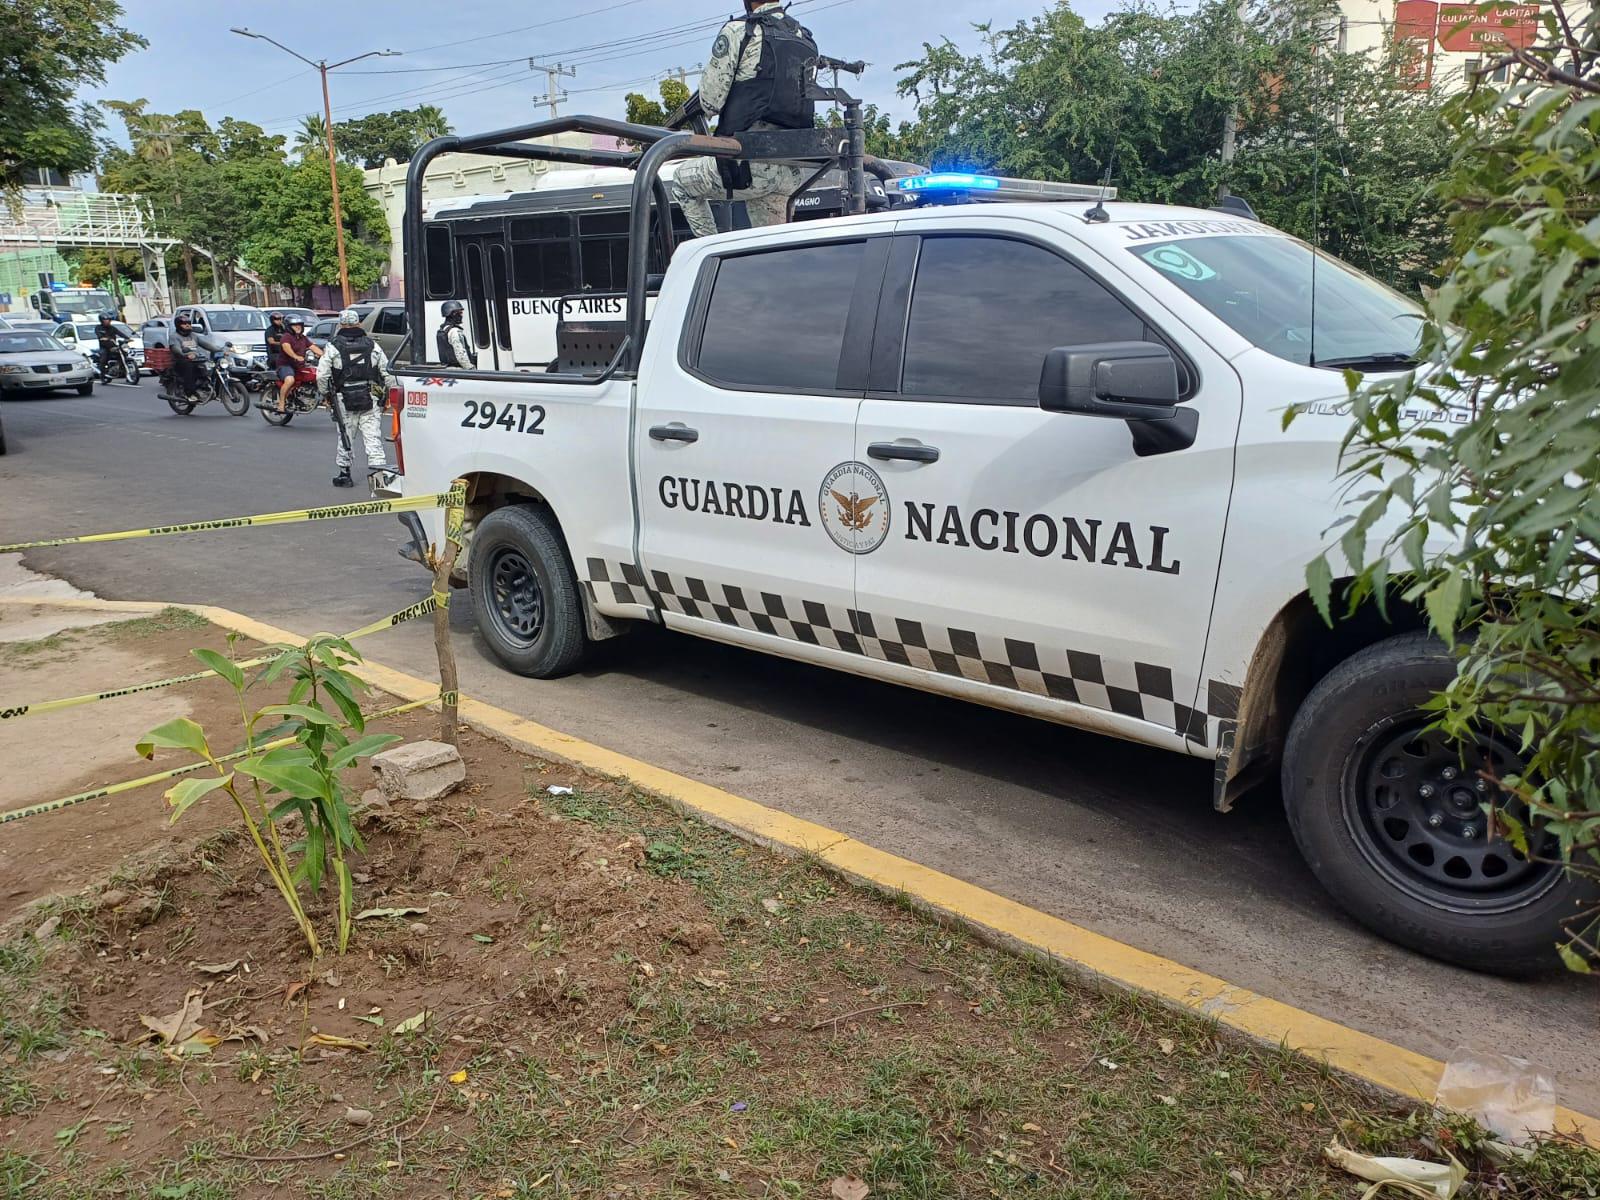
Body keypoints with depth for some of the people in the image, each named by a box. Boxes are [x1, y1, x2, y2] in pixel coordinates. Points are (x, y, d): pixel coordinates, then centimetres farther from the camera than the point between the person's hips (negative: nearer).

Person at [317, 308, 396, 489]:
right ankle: (379, 472, -10)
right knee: (373, 437, -1)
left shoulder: (333, 347, -3)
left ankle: (344, 473, 21)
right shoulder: (372, 345, 3)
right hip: (370, 400, 1)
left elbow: (322, 375, -4)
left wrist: (323, 393, 12)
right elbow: (387, 373, 3)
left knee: (346, 437, 11)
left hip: (344, 401, -1)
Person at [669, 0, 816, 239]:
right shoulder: (806, 38, 14)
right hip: (793, 172, 6)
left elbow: (710, 99, -7)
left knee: (682, 182, 18)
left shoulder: (739, 31, -6)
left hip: (752, 163, -6)